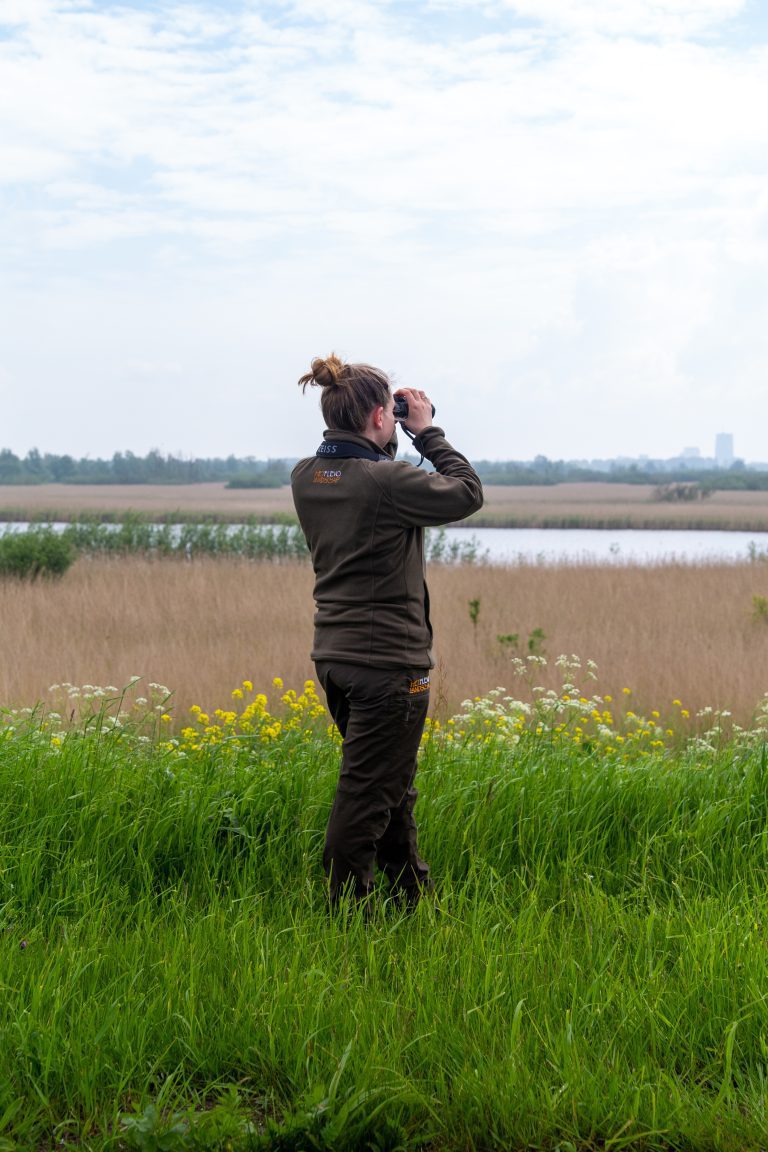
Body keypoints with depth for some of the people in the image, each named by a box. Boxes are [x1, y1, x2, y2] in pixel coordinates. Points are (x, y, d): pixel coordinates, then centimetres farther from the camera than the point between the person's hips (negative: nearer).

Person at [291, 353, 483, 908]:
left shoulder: (306, 477, 2)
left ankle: (414, 897, 32)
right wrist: (428, 431, -1)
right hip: (388, 661, -9)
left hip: (335, 654, 9)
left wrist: (387, 447, 10)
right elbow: (468, 492, -8)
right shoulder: (387, 481, -21)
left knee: (391, 785, 21)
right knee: (366, 793, 0)